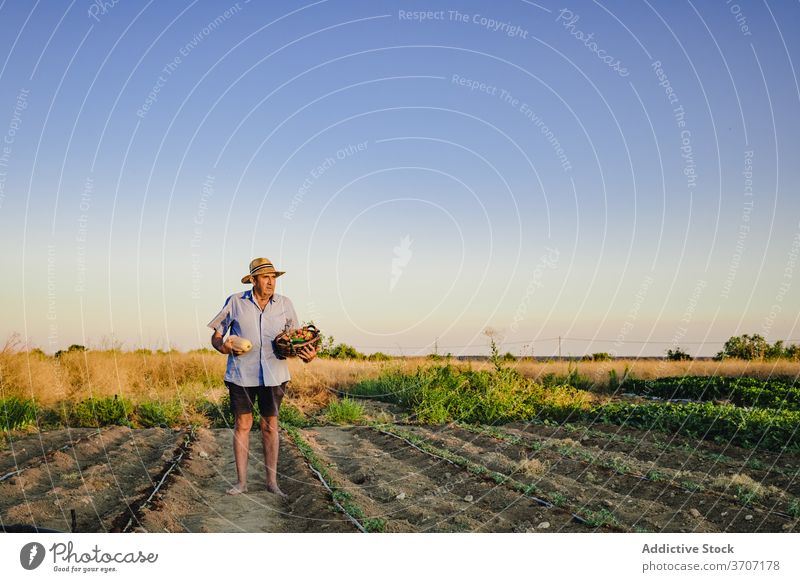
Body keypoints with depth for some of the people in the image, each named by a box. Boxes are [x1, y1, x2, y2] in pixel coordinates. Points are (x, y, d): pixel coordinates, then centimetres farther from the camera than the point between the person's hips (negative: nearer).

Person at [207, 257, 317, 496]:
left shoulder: (285, 304, 4)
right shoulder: (235, 302, -1)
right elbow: (216, 335, 5)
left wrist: (308, 354, -15)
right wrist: (222, 345, -18)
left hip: (273, 373, 1)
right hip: (242, 374, -1)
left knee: (270, 424, 7)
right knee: (242, 423, 1)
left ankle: (272, 481, 15)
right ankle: (241, 482, 11)